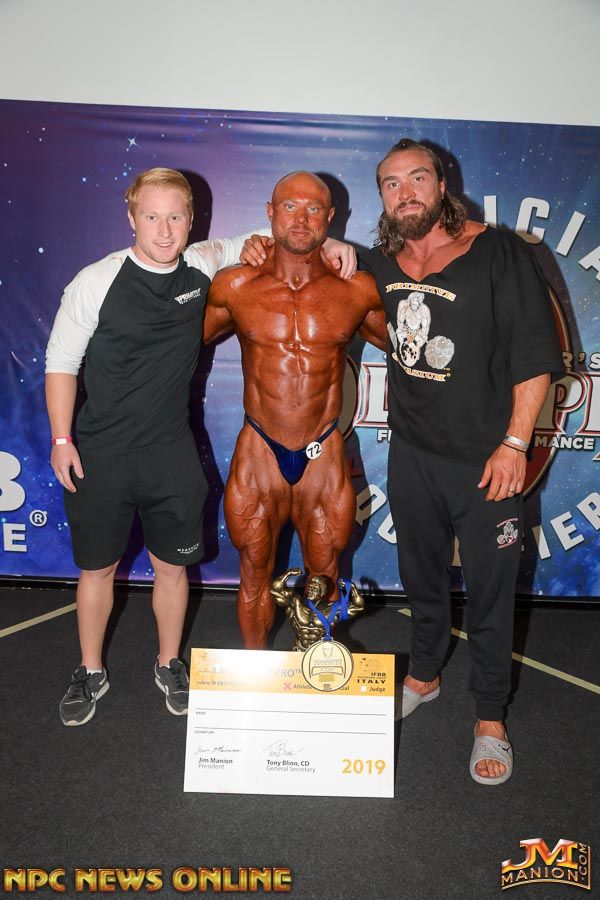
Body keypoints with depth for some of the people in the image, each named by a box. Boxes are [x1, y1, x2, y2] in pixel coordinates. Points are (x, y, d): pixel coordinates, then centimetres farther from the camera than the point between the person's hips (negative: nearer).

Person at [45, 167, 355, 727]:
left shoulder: (202, 266, -2)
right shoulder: (97, 281, -11)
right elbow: (61, 361, -4)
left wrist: (326, 246, -2)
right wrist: (61, 439, -6)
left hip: (172, 454, 2)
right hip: (99, 455, -2)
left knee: (172, 566, 13)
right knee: (97, 569, 12)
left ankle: (169, 665, 36)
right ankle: (90, 673, 35)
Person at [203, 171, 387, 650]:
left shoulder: (357, 290, -4)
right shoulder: (235, 286, -4)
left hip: (325, 456, 1)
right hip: (258, 453, 0)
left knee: (325, 577, 16)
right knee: (255, 575, 15)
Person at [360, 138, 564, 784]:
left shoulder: (498, 254, -10)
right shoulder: (379, 266, 4)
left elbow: (537, 356, -10)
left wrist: (514, 443, -14)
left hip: (485, 461, -4)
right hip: (411, 453, 4)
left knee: (489, 591, 7)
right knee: (421, 576, 20)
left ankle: (490, 718, 27)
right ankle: (423, 676, 44)